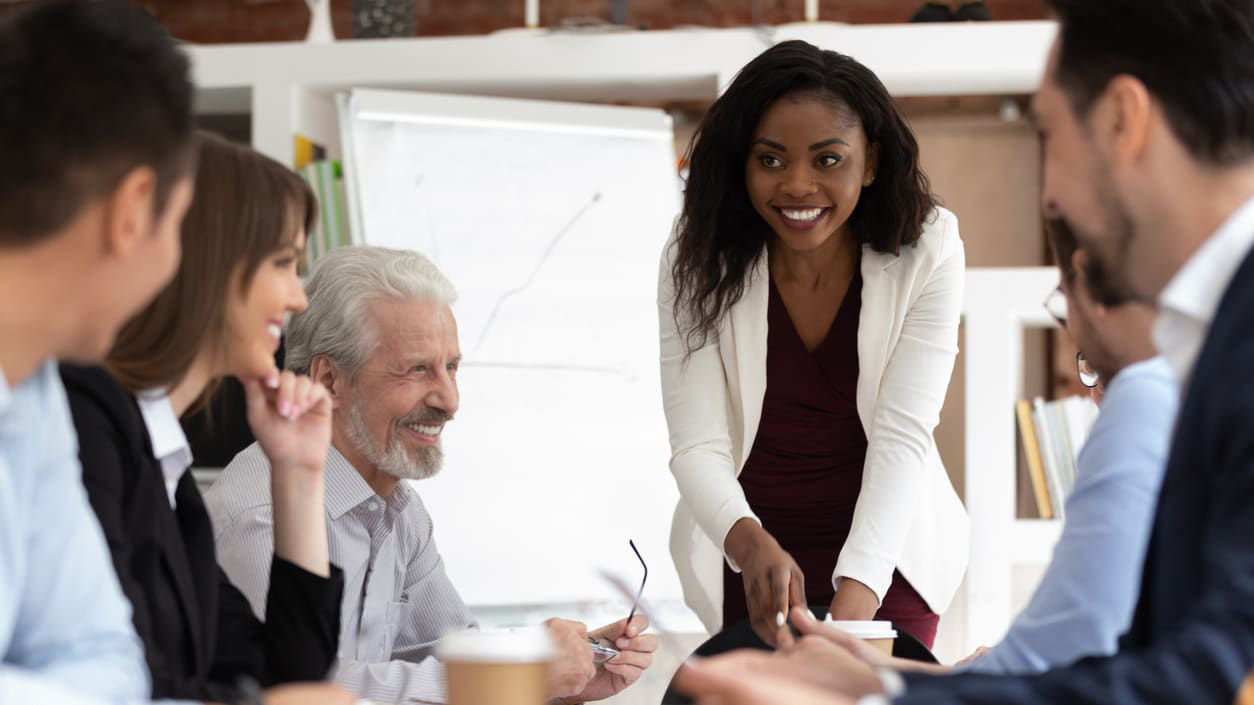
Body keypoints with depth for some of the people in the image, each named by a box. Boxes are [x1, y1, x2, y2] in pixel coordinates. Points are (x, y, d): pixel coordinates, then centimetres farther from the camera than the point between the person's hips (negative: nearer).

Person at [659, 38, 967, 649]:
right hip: (744, 555, 1)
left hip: (883, 551, 0)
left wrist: (856, 593, -35)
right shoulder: (697, 263, -14)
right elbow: (697, 446, -20)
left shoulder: (925, 254, -15)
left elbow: (902, 436, -21)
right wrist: (752, 546, -41)